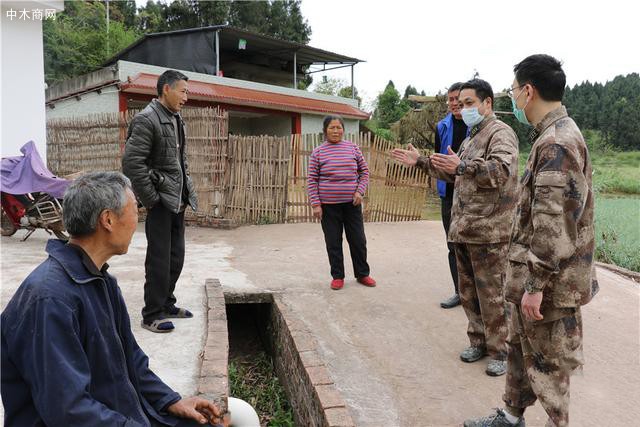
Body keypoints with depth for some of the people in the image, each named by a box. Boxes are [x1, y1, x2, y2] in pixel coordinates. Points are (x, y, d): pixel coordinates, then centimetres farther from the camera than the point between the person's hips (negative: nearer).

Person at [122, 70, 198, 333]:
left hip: (178, 200, 8)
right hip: (161, 202, -8)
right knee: (159, 260, -1)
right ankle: (152, 315, 12)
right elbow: (131, 163, -19)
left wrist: (187, 190, 13)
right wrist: (151, 200, -16)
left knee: (176, 257, 14)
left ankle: (167, 304, 29)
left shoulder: (177, 119, 13)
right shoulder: (146, 120, -14)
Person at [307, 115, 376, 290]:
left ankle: (362, 274, 25)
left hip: (352, 203, 2)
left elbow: (364, 172, 10)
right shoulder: (318, 152, -1)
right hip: (328, 205, -1)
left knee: (358, 240, 8)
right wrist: (315, 204, -8)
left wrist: (360, 191, -4)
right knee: (333, 243, 6)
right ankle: (338, 276, 21)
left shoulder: (353, 148, 4)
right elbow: (312, 180, -1)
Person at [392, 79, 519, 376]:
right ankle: (479, 341, 30)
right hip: (463, 228, 9)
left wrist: (462, 166, -40)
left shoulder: (501, 133, -9)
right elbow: (452, 173, 29)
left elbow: (501, 170, -27)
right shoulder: (471, 137, 20)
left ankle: (498, 351, 15)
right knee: (468, 291, 15)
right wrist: (420, 162, 20)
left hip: (488, 230, -9)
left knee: (491, 294, 0)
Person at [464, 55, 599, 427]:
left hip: (550, 278, -10)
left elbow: (554, 224, -25)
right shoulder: (553, 136, 11)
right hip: (535, 270, 10)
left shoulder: (558, 142, -21)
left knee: (547, 361, 6)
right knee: (522, 346, 22)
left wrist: (536, 284, -22)